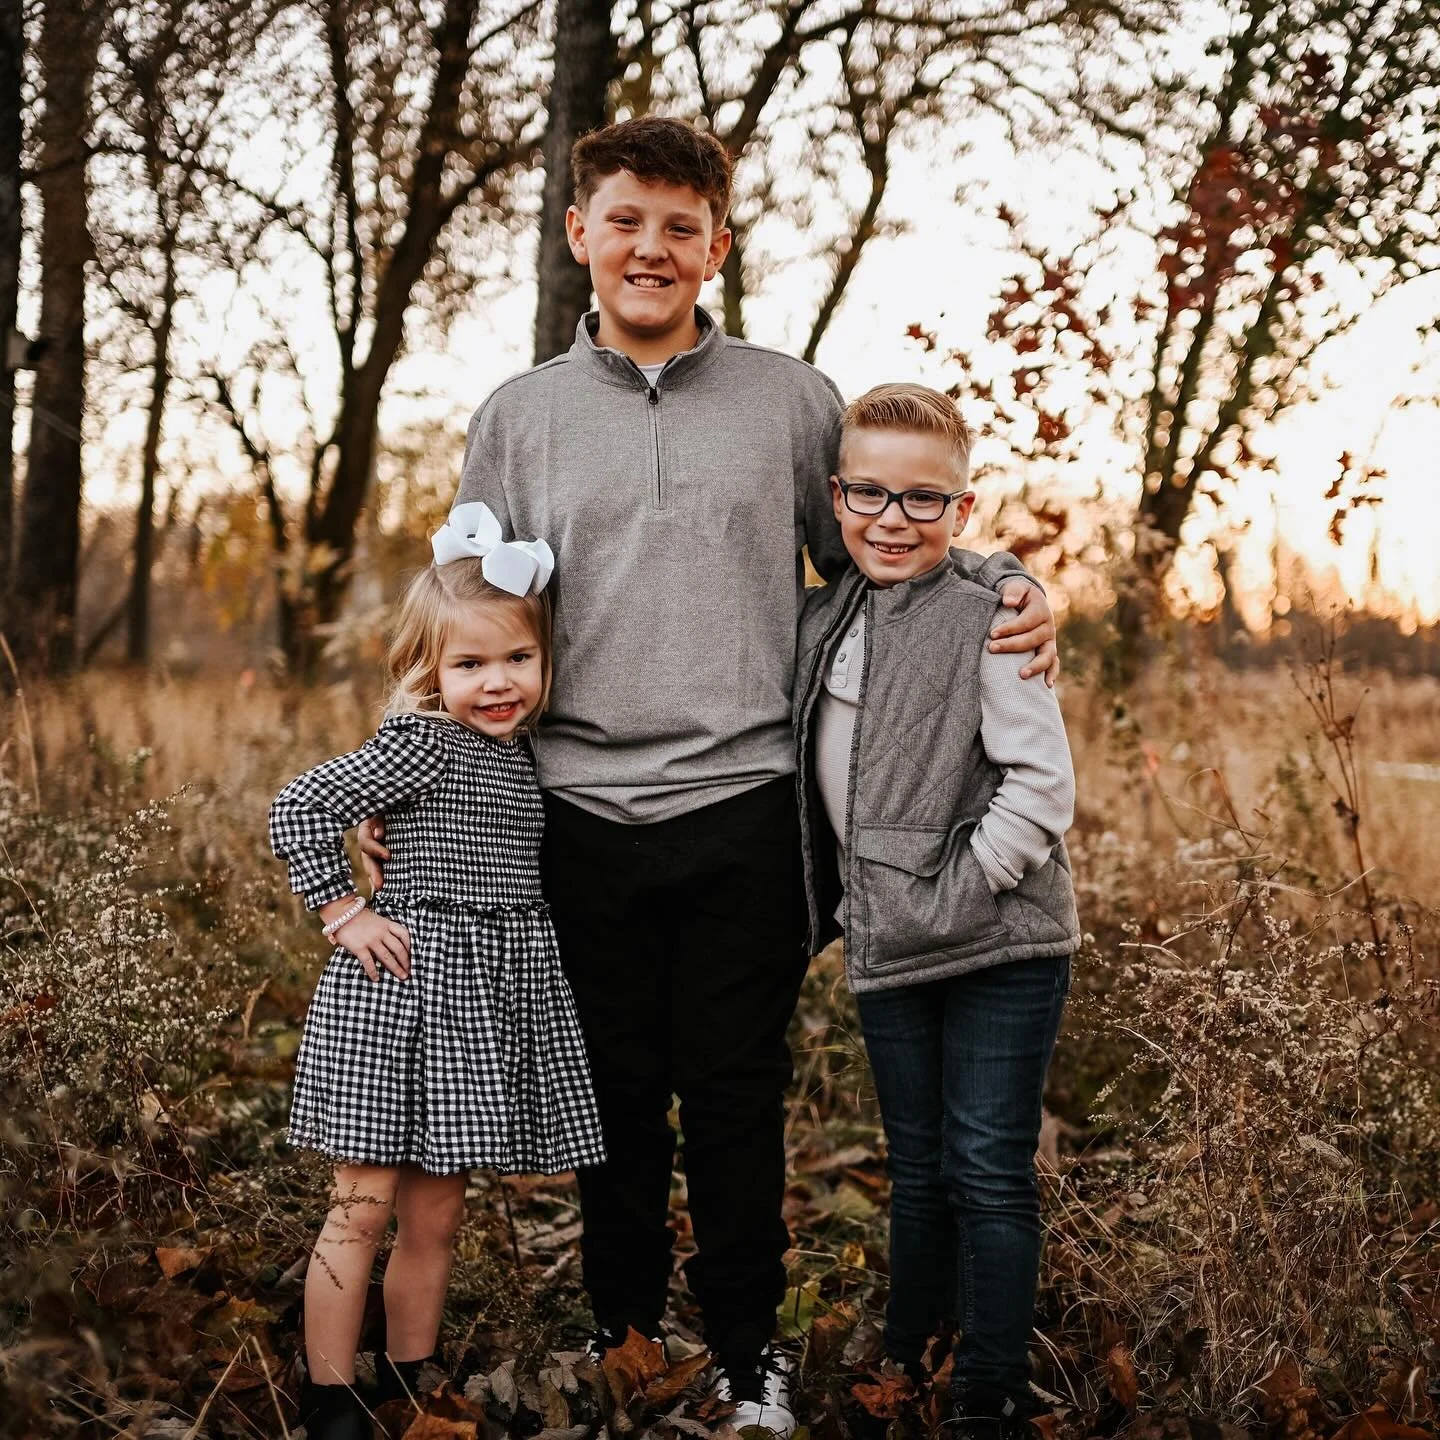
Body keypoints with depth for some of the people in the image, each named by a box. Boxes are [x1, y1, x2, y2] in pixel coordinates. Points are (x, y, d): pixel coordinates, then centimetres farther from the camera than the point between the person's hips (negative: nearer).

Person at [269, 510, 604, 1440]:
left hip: (496, 996, 7)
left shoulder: (522, 751, 11)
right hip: (409, 983, -7)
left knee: (436, 1215, 15)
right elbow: (299, 809, -14)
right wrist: (345, 912, -13)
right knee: (365, 1207, 0)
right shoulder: (421, 746, -12)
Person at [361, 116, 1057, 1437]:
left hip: (744, 805, -1)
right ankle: (623, 1330, 28)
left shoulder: (793, 400, 7)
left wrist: (1002, 589, -4)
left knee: (737, 1093, 5)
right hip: (579, 816, 1)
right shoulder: (518, 417, 9)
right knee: (616, 1090, 10)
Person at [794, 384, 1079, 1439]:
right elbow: (817, 787, 19)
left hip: (1000, 952, -6)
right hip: (888, 954, 6)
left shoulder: (985, 623, -11)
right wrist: (839, 900, 9)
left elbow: (1043, 785, -15)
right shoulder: (822, 626, 8)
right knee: (918, 1172, 17)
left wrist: (953, 895, -18)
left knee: (990, 1179, -1)